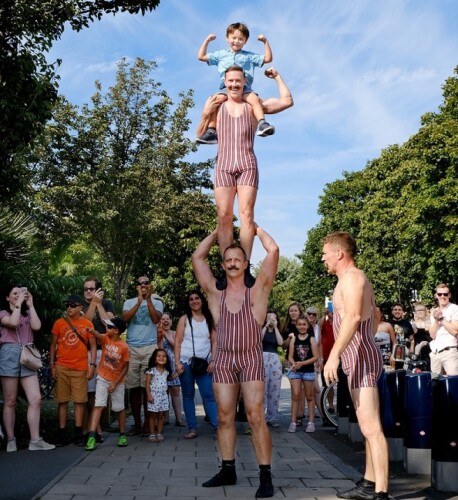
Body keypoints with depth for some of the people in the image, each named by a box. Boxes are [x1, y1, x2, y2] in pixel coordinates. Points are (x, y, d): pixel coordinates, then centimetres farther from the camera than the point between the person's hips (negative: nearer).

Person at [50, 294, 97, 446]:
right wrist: (52, 364, 1)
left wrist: (92, 365, -4)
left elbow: (93, 346, 5)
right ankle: (62, 433, 9)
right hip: (62, 367, 1)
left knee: (79, 400, 2)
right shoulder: (59, 323, 3)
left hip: (81, 368, 0)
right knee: (62, 400, 4)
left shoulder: (87, 324, 2)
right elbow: (53, 344, 7)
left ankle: (78, 433, 8)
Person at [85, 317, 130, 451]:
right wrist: (90, 330, -54)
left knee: (119, 408, 10)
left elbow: (125, 367, -10)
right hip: (103, 379, 1)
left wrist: (115, 383, -12)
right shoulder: (105, 339, -8)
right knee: (98, 405, -10)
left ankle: (122, 435, 25)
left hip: (117, 382, -1)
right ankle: (92, 436, -15)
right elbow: (98, 335, -32)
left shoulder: (124, 347, -15)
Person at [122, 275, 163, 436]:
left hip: (150, 347, -1)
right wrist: (139, 302, -14)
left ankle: (147, 423, 8)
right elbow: (125, 318, -6)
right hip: (132, 348, 2)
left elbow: (156, 319, -9)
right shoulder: (129, 302, 13)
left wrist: (148, 299, -12)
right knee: (133, 388, 2)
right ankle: (137, 424, 12)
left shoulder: (156, 302, 9)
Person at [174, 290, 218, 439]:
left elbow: (214, 342, 7)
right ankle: (192, 428, 7)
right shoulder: (184, 319, 5)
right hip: (186, 362, 0)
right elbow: (177, 342, 0)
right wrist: (177, 362, -9)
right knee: (188, 395, 3)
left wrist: (213, 361, -5)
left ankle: (217, 426, -7)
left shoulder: (209, 320, 9)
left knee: (209, 395, -5)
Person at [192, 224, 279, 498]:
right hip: (224, 360, 3)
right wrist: (218, 231, 14)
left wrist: (255, 227, 6)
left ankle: (266, 475, -2)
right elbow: (198, 256, 9)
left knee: (256, 417, -7)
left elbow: (273, 250, -5)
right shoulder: (216, 293, 8)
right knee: (225, 418, 8)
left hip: (251, 360, -3)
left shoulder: (257, 290, 1)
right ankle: (228, 470, 19)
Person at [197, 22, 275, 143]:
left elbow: (268, 59, 17)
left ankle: (262, 124, -38)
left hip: (244, 87, 0)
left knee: (255, 99, -32)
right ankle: (211, 131, -26)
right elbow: (201, 56, 23)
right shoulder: (221, 55, 24)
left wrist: (265, 42, 11)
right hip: (226, 88, 1)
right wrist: (207, 41, 20)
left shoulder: (249, 56, 21)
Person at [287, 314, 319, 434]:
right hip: (295, 371, 1)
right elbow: (290, 356, 2)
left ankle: (311, 422, 13)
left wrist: (302, 363, -17)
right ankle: (293, 422, -4)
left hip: (308, 371, -1)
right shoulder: (293, 339, 4)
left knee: (309, 397, 8)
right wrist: (293, 363, -19)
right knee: (295, 396, -5)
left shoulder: (311, 339, -3)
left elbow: (315, 357, -8)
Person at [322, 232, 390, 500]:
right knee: (369, 427, 14)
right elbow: (373, 315, 32)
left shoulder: (352, 276, -12)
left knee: (371, 428, -13)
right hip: (362, 357, 11)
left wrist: (334, 354, -32)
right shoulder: (359, 279, 21)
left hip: (361, 359, -11)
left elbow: (353, 317, -27)